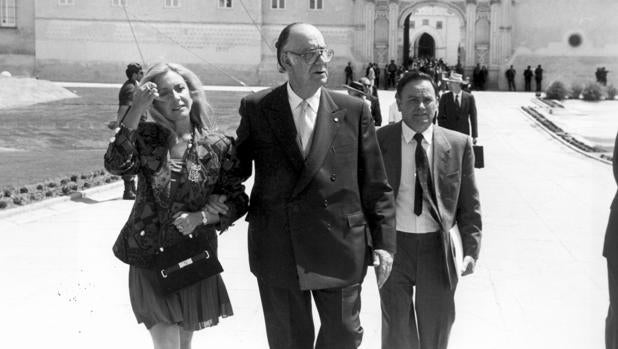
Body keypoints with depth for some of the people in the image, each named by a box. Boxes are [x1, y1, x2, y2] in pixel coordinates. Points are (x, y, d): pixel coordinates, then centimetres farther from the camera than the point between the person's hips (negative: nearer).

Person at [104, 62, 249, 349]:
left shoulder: (218, 146, -3)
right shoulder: (145, 137, -2)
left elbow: (238, 202, 0)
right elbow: (116, 164, -22)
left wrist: (201, 217, -16)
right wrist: (135, 111, -27)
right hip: (150, 257, -1)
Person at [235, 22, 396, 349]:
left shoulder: (353, 110, 0)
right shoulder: (255, 108, -1)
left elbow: (375, 185, 2)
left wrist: (383, 242, -1)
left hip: (339, 249, 0)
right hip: (277, 253, 0)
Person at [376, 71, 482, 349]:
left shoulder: (459, 145, -2)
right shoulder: (379, 141, -5)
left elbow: (469, 204, 3)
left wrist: (471, 251, -2)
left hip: (438, 249, 1)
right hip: (393, 246, -1)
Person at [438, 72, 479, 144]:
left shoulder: (469, 97, 0)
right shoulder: (444, 97, 1)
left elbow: (473, 117, 3)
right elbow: (440, 117, 3)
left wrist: (474, 136, 0)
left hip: (464, 134, 0)